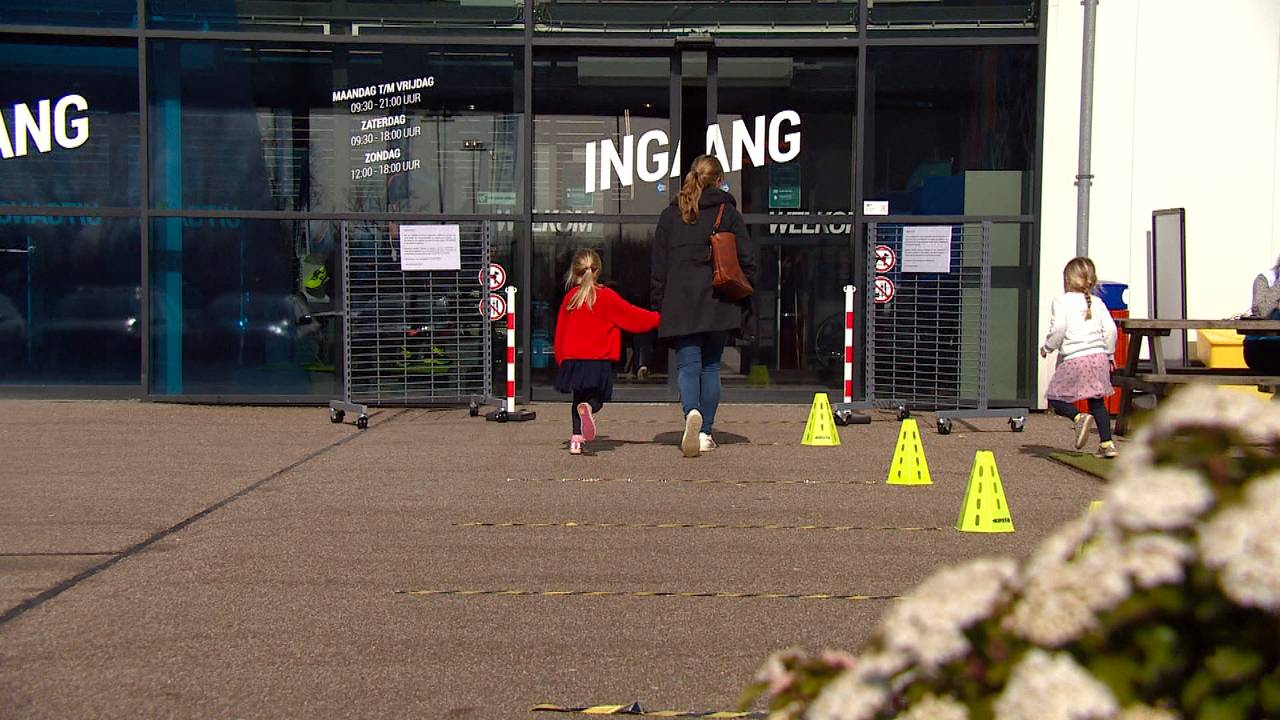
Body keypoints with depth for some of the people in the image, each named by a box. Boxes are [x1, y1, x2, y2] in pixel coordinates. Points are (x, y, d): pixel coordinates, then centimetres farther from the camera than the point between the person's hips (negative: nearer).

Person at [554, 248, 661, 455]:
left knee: (579, 398, 15)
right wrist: (658, 318, 15)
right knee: (596, 399, 6)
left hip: (572, 359, 3)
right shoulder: (606, 296, -1)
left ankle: (577, 438, 1)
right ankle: (587, 408, -29)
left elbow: (560, 332, 13)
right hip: (599, 360, -2)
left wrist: (561, 361, 21)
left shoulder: (569, 298, 7)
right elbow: (632, 316, 4)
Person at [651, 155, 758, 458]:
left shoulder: (669, 216, 9)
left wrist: (658, 304, 13)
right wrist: (744, 302, 9)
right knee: (711, 366, 10)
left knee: (687, 365, -1)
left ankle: (692, 412, -30)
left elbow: (658, 265, 9)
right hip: (718, 303, 0)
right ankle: (705, 433, 11)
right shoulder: (729, 213, 5)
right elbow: (746, 260, 3)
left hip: (680, 304, 0)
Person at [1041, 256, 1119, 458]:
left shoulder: (1062, 301, -3)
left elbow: (1058, 330, -12)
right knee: (1097, 401, 13)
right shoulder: (1096, 303, 11)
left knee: (1055, 397, 7)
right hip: (1098, 356, 5)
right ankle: (1107, 443, 5)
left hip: (1073, 359, -5)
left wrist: (1047, 347, 4)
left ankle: (1079, 417, -19)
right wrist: (1109, 353, 21)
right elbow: (1110, 329, 8)